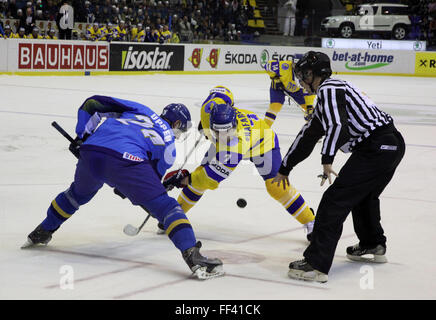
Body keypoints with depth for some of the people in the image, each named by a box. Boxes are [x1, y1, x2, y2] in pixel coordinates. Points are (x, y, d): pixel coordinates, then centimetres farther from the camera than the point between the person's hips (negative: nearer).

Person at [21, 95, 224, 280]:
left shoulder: (139, 109, 31)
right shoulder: (169, 144, 23)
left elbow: (91, 104, 27)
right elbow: (154, 175, 29)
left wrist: (81, 138, 29)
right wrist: (126, 189, 47)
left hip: (90, 153, 5)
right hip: (126, 159, -5)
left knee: (77, 193, 35)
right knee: (165, 206, 0)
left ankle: (41, 233, 52)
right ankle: (192, 256, -17)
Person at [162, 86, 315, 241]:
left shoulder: (236, 142, -47)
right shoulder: (209, 109, -34)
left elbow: (217, 173, -42)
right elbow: (220, 91, -10)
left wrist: (186, 179, -39)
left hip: (261, 142, -6)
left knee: (276, 185, -18)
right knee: (200, 173, -2)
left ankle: (310, 222, -2)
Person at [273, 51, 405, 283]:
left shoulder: (328, 89, -6)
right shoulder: (329, 91, 25)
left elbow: (337, 125, -26)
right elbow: (308, 135, 31)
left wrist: (327, 159, -34)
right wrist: (285, 167, 36)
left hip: (376, 148, -11)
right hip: (394, 143, 11)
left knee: (335, 200, -11)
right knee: (364, 195, 32)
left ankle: (316, 265, -14)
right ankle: (373, 246, 49)